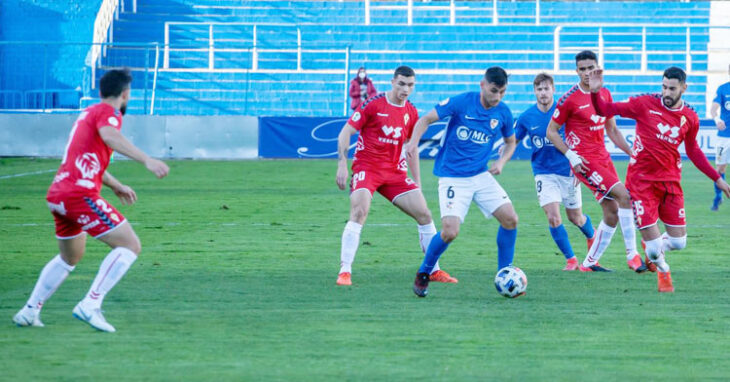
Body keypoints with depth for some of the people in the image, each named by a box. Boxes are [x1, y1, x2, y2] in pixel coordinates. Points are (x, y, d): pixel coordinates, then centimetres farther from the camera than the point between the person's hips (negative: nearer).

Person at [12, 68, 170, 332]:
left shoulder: (88, 113, 25)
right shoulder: (108, 112, -3)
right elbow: (109, 137, -27)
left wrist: (117, 186, 49)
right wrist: (147, 160, -36)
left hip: (57, 195, 9)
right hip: (80, 194, -9)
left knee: (70, 257, 29)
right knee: (130, 245, -9)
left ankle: (29, 311, 26)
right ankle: (90, 305, -19)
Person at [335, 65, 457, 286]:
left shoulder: (411, 112, 7)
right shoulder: (373, 105, -9)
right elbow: (346, 132, -8)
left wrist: (417, 182, 17)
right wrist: (342, 165, -16)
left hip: (395, 172, 6)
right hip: (366, 167, -5)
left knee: (424, 214, 1)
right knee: (359, 212, -26)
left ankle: (434, 270, 15)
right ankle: (345, 272, -23)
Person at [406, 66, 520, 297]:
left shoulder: (503, 113, 0)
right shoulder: (462, 102, -12)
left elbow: (510, 142, 19)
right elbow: (426, 119, -6)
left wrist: (501, 162, -1)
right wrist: (414, 142, -24)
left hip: (481, 175, 5)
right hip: (452, 178, -5)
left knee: (510, 219, -8)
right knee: (450, 231, -18)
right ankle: (423, 274, 7)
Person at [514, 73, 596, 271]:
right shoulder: (526, 118, -5)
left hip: (567, 171, -1)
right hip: (544, 173, 1)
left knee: (575, 218, 13)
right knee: (553, 218, -15)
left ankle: (591, 236, 48)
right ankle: (571, 259, 1)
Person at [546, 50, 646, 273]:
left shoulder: (605, 95, 10)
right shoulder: (570, 99, -9)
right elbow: (551, 132, -4)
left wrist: (632, 152, 9)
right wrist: (572, 156, -13)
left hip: (603, 158, 7)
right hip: (585, 161, -7)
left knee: (612, 213, 4)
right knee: (624, 196, -19)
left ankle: (589, 263, 14)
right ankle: (632, 255, -16)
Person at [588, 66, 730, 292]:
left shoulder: (690, 118, 2)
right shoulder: (645, 104, -9)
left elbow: (693, 151, 18)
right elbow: (605, 110, -6)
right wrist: (596, 92, -25)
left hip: (670, 181, 4)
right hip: (641, 180, -3)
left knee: (678, 242, 3)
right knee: (654, 247, -8)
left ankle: (653, 249, 38)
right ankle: (663, 270, 27)